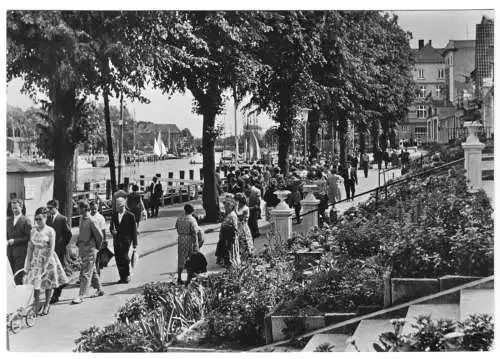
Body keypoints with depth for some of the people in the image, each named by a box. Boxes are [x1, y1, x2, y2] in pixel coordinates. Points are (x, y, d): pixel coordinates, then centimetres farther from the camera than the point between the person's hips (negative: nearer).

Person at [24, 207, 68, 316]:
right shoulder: (33, 231, 4)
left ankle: (46, 305, 18)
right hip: (36, 259, 3)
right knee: (35, 282, -3)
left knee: (48, 283, 5)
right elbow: (30, 247, 7)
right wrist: (28, 262, 0)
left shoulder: (50, 231, -8)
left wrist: (46, 264, -15)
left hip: (48, 258, -3)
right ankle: (36, 306, 8)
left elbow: (51, 249, -11)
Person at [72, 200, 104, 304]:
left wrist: (97, 246, -4)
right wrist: (78, 242, 13)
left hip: (90, 250, -9)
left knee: (85, 273, -7)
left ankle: (81, 296, -7)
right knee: (92, 271, 19)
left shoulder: (91, 221, -18)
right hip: (83, 249, 9)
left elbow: (99, 235, -15)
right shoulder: (81, 219, 8)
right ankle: (99, 290, 32)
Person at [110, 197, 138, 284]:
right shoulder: (114, 216, 13)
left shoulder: (130, 216, -1)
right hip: (116, 240, 5)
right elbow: (111, 227, 16)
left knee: (124, 257, -13)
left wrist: (135, 243, -2)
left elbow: (134, 230, 0)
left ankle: (127, 275, 4)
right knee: (118, 259, 3)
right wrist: (112, 231, -10)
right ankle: (122, 277, 13)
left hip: (126, 240, -5)